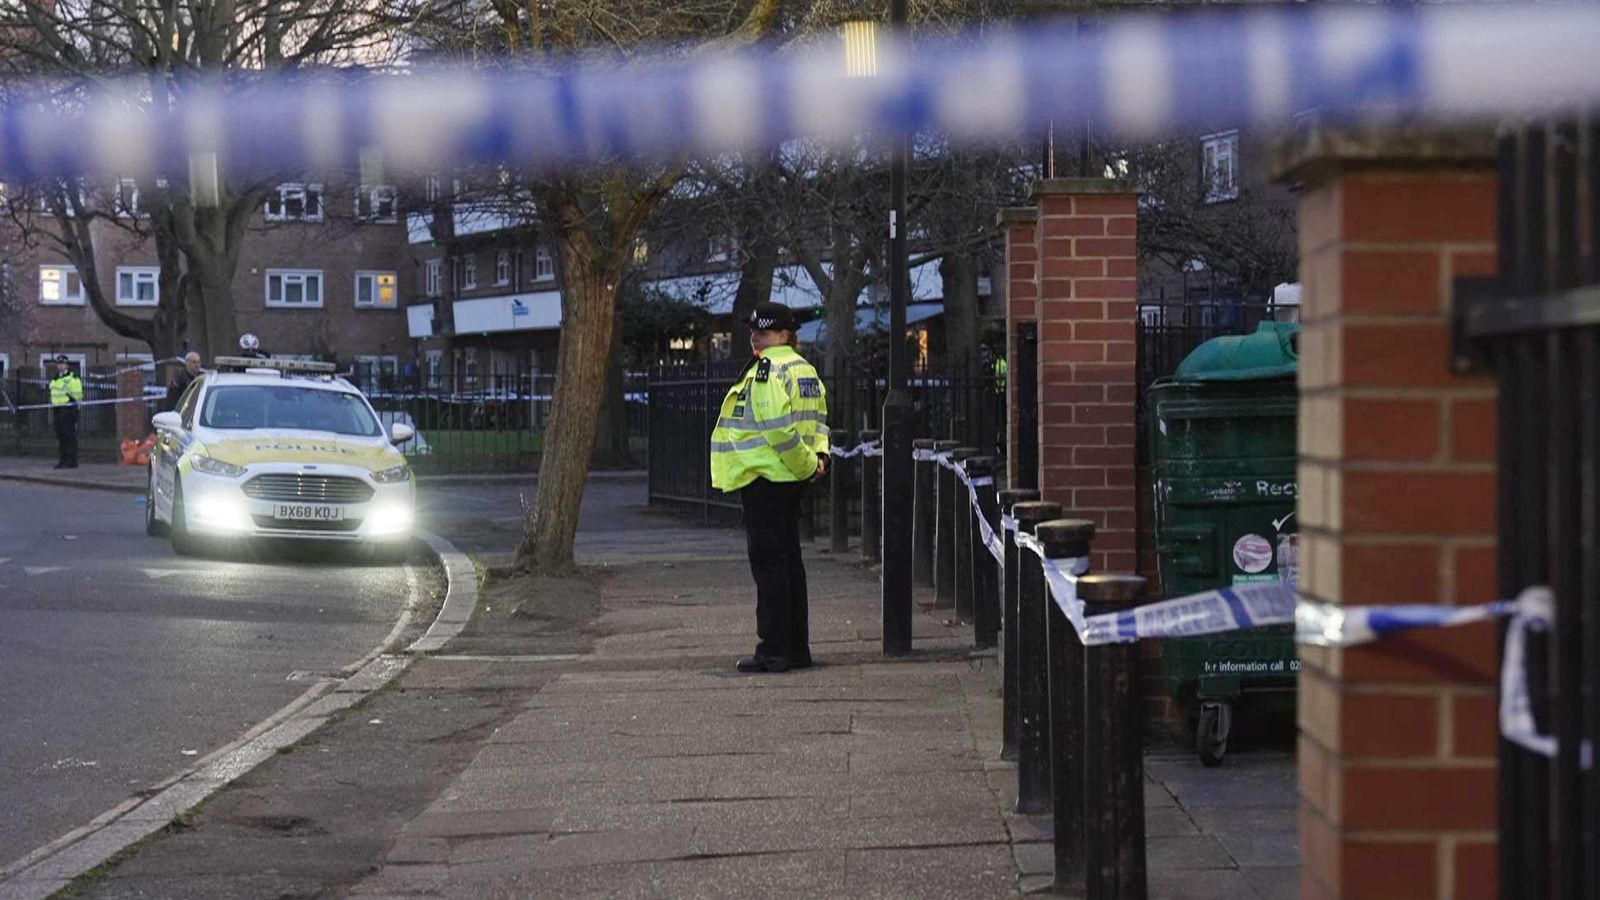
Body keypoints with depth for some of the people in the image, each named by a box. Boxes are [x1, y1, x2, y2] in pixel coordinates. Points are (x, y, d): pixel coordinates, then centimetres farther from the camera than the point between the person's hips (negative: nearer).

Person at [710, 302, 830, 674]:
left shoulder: (766, 370, -16)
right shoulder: (805, 369, 15)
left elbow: (778, 426, -25)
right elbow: (818, 419, 17)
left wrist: (806, 460, -15)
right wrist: (817, 455, 3)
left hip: (763, 477, -9)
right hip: (792, 479, 9)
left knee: (768, 563, -6)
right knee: (789, 559, 14)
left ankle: (774, 650, -5)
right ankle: (796, 647, 17)